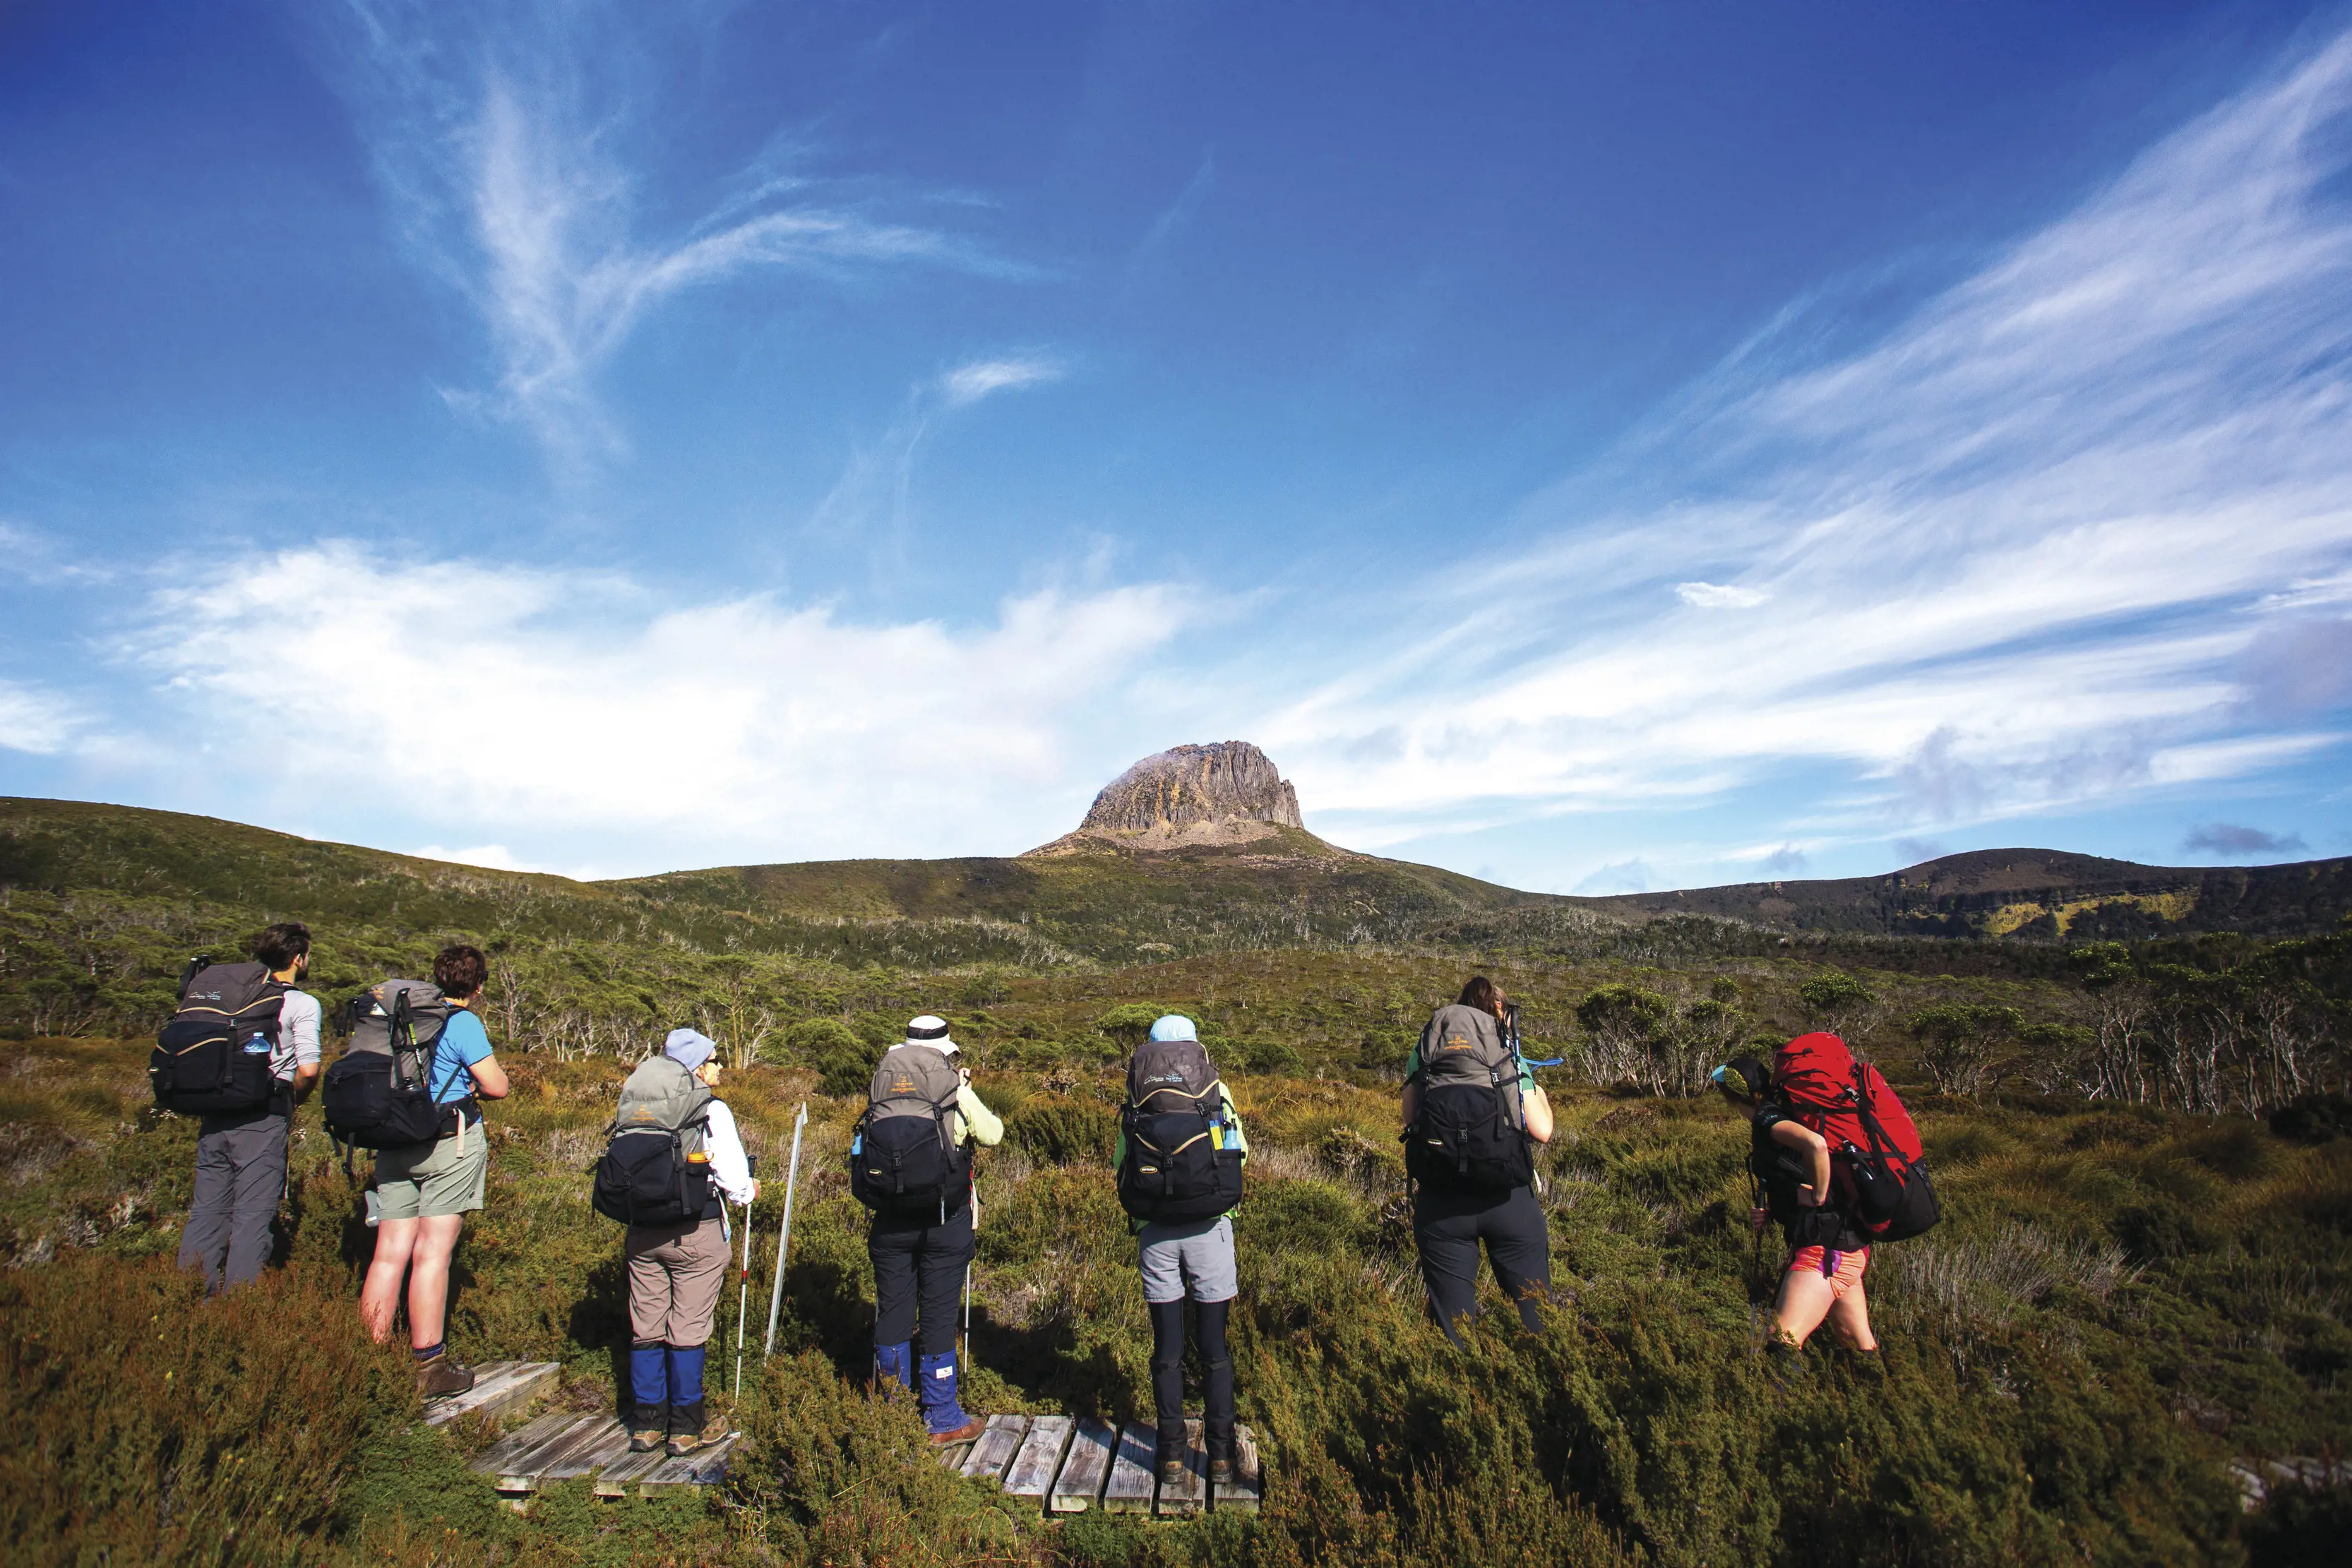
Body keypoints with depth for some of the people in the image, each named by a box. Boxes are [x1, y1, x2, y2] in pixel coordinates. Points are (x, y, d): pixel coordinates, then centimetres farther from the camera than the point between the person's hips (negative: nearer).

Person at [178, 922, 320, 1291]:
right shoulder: (302, 1004, -6)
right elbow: (309, 1068, -15)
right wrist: (295, 1098, 5)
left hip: (214, 1116, 6)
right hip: (262, 1119, -6)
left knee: (206, 1210, 13)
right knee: (252, 1216, 0)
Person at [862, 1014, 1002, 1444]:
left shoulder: (882, 1088, -1)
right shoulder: (955, 1091, -8)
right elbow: (993, 1134, 2)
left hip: (890, 1220, 3)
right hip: (944, 1220, -3)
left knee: (893, 1312, 14)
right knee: (938, 1316, 5)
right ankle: (942, 1421, 14)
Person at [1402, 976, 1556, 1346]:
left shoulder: (1425, 1046, 12)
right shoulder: (1509, 1051, 8)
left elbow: (1409, 1116, 11)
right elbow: (1541, 1131, 4)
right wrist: (1540, 1096, 24)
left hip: (1440, 1201, 1)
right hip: (1508, 1199, -1)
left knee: (1453, 1326, 7)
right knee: (1536, 1317, 11)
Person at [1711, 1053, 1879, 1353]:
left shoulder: (1768, 1119, -11)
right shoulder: (1785, 1112, 17)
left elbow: (1816, 1144, -32)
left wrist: (1818, 1195, -18)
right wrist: (1771, 1214, 11)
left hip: (1824, 1245, -10)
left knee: (1784, 1341, -14)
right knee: (1862, 1347, 18)